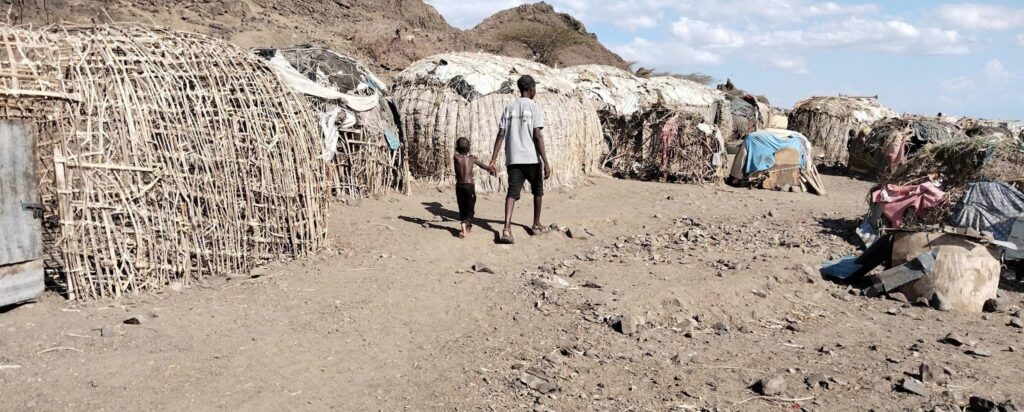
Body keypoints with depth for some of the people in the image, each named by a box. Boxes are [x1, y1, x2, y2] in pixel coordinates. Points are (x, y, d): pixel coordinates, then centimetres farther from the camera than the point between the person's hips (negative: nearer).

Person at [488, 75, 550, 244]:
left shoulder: (509, 108, 10)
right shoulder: (534, 108, -4)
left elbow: (501, 134, 3)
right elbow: (537, 136, -12)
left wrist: (493, 159, 2)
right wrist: (546, 162, -14)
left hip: (513, 159, 3)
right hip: (532, 158, -3)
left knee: (512, 193, -3)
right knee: (537, 191, 18)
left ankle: (507, 228, -22)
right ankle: (536, 224, 29)